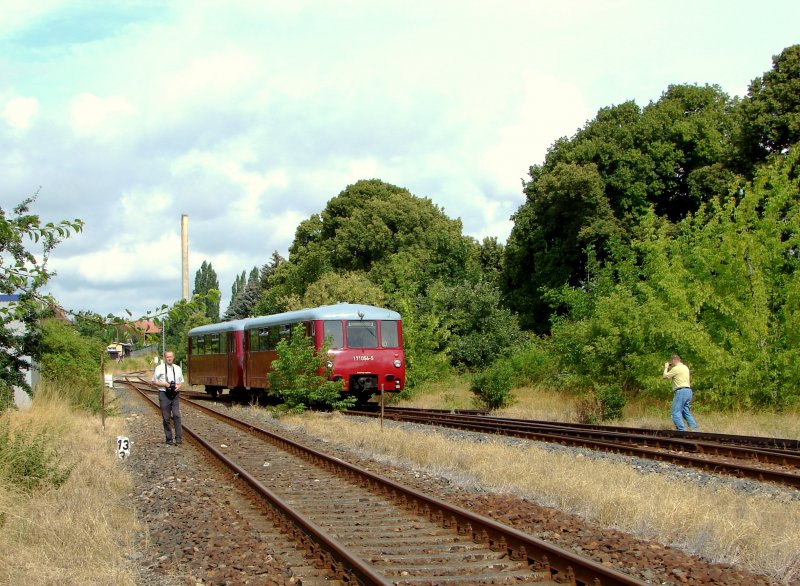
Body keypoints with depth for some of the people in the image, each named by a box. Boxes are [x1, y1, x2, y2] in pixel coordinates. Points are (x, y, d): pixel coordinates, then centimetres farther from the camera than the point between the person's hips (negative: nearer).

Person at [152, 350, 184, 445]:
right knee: (166, 418, 2)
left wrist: (178, 386, -4)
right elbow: (154, 382, 3)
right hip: (164, 394, -2)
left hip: (175, 394, 2)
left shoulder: (177, 368, 12)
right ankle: (169, 438, 10)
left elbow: (181, 381, 20)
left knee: (177, 415, -10)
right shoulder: (159, 368, 1)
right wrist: (165, 384, -12)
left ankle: (179, 437, -10)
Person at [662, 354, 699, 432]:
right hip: (688, 391, 9)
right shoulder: (685, 367, 18)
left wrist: (666, 367, 13)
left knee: (676, 413, -8)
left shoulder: (676, 368, -10)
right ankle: (695, 429, 6)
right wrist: (670, 368, 26)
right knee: (687, 413, 14)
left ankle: (682, 431, -17)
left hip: (681, 391, -9)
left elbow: (665, 376, -3)